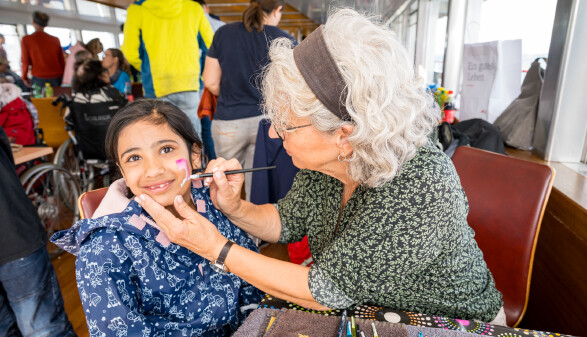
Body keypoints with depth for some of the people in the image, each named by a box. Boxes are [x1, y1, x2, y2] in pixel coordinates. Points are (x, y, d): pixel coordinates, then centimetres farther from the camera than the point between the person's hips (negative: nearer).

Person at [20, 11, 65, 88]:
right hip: (57, 78, 2)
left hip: (40, 79, -2)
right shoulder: (55, 40, 6)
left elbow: (25, 61, 0)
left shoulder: (26, 40, 1)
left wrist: (24, 77, 15)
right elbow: (62, 61, 8)